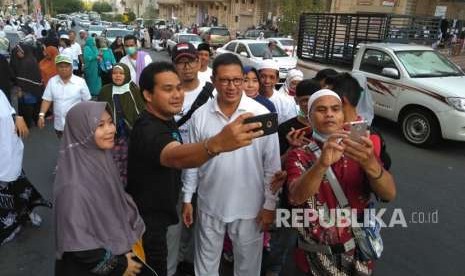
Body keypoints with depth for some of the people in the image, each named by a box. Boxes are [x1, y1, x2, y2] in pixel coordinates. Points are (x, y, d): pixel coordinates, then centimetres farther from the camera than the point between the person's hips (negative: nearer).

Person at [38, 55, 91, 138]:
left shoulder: (80, 81, -8)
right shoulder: (52, 81, 0)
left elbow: (87, 102, -2)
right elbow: (47, 100, 1)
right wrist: (41, 115, -10)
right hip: (59, 125, 3)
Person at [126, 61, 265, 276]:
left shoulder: (166, 119, 0)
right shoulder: (148, 129, -31)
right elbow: (176, 157, -54)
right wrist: (217, 143, -72)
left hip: (157, 214, 9)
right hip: (146, 221, -9)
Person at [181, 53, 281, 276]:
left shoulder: (262, 114, -12)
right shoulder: (200, 116, -7)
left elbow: (272, 164, -8)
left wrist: (270, 204, -6)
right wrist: (187, 198, 5)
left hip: (249, 207, -1)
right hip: (210, 205, 2)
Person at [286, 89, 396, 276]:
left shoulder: (360, 150, -3)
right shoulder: (299, 155, -9)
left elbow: (389, 194, -17)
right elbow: (296, 197, -28)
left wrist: (371, 164, -37)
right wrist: (322, 163, -45)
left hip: (359, 253, 2)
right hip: (317, 255, -2)